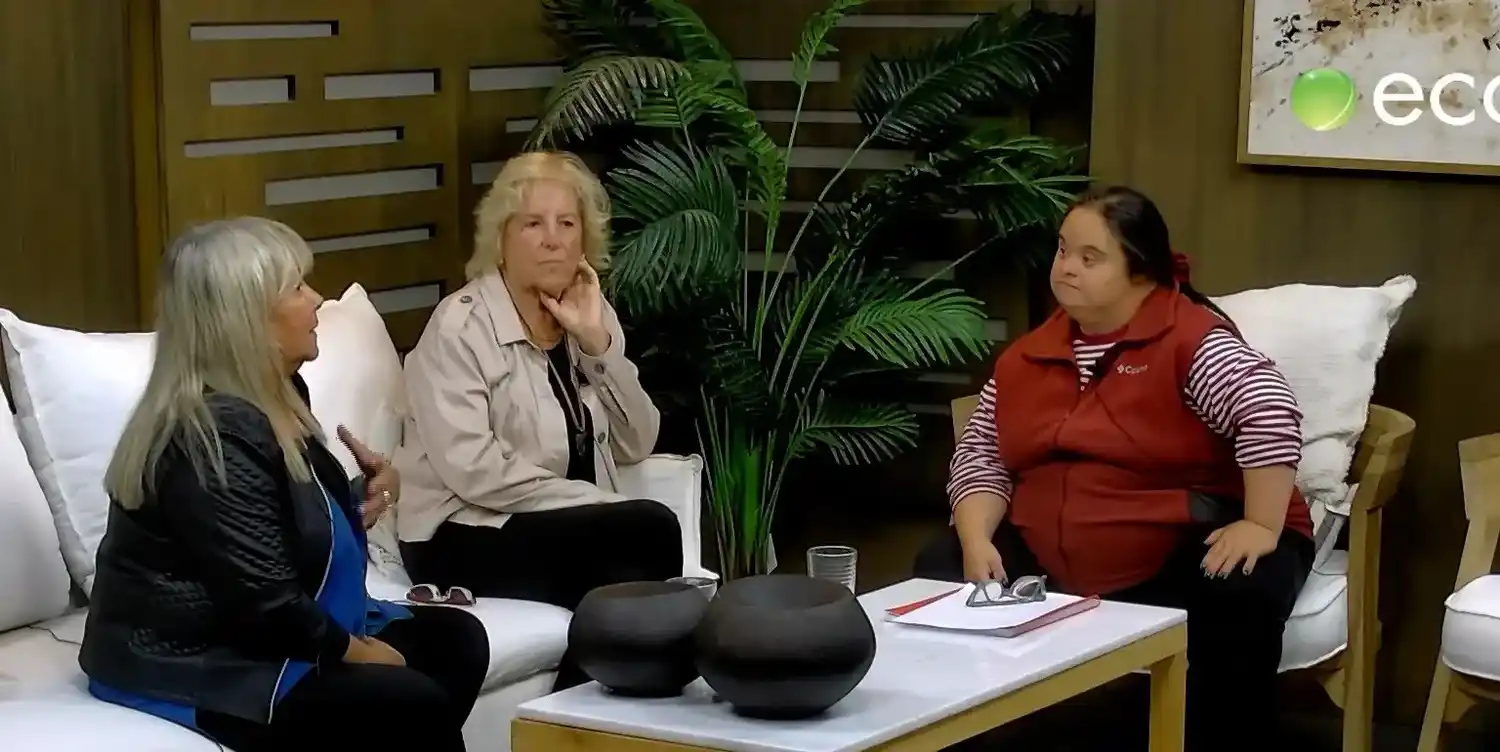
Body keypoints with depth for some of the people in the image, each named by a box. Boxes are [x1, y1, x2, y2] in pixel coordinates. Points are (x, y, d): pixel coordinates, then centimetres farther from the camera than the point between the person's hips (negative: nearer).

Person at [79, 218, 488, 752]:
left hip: (259, 630, 10)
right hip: (195, 667, -10)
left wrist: (369, 489, 3)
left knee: (457, 640, 1)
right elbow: (264, 605, -26)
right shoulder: (214, 434, -24)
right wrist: (360, 652, -11)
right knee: (414, 702, -20)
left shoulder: (276, 396, 7)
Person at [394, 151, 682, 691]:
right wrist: (600, 505, -20)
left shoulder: (592, 316, 11)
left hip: (571, 531, 5)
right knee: (652, 527, -25)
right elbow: (471, 468, -20)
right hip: (466, 536, -5)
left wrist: (597, 343, -9)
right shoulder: (462, 325, -9)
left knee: (626, 587, -30)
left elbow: (636, 445, 3)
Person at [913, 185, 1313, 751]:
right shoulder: (1029, 355, 8)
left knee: (1242, 596, -35)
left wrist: (1262, 528, -29)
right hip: (1051, 561, 6)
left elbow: (1268, 408, -24)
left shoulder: (1190, 338, -11)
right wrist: (977, 540, -9)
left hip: (1189, 548, -5)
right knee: (941, 571, -10)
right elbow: (981, 454, 9)